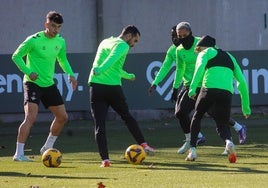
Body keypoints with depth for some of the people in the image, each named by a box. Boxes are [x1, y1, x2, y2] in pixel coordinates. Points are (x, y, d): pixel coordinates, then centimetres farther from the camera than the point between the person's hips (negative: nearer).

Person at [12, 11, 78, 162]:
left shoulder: (60, 42, 4)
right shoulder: (34, 40, -15)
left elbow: (62, 60, 21)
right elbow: (16, 56, -8)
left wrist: (71, 74, 3)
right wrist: (28, 72, -22)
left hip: (49, 84, 7)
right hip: (33, 83, -7)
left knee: (62, 117, 11)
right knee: (31, 117, -21)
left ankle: (48, 147, 30)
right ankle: (19, 154, -20)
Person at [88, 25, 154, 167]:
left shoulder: (105, 42, 23)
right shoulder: (122, 45, -2)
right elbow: (112, 59, -24)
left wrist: (128, 76, 50)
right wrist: (100, 70, -40)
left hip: (96, 86, 5)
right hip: (113, 87, -5)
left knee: (99, 124, -1)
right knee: (127, 116, 18)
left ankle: (105, 159, -10)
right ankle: (143, 144, 23)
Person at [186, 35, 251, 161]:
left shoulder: (205, 53, 18)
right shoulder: (230, 57, 32)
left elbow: (200, 68, -6)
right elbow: (242, 82, 27)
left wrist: (193, 88, -16)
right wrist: (246, 107, 30)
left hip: (209, 90, -3)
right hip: (227, 92, 3)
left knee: (197, 117, 21)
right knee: (222, 124, 12)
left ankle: (192, 150, 13)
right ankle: (228, 141, -23)